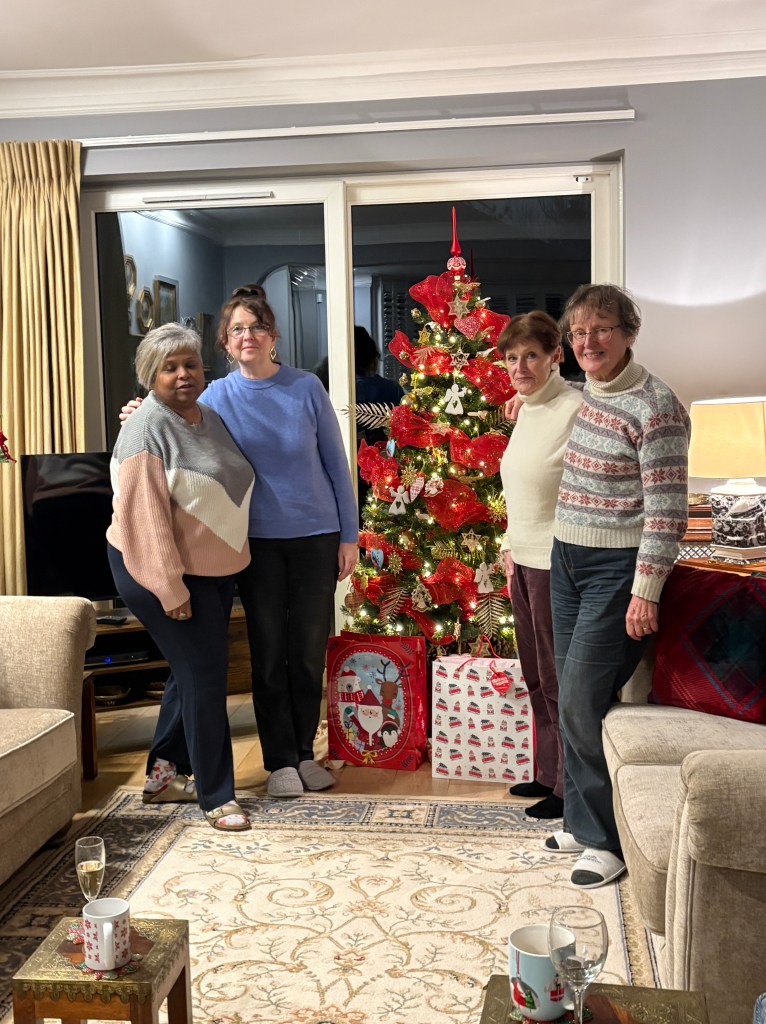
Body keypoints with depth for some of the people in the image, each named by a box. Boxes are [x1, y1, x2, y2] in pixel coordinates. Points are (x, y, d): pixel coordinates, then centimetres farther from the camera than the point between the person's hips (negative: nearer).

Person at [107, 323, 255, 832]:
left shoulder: (211, 417, 8)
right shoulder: (147, 430, -17)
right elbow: (145, 518, -22)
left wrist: (236, 563, 17)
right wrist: (171, 589, -23)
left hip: (215, 570, 8)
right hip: (166, 573, -8)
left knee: (194, 671, 15)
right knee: (204, 677, -5)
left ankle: (164, 773, 30)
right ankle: (217, 796, 7)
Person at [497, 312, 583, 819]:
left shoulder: (575, 408, -16)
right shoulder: (528, 409, 12)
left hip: (557, 563, -9)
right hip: (525, 559, 9)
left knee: (559, 680, 1)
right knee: (536, 676, 17)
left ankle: (570, 788, 15)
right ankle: (550, 773, 31)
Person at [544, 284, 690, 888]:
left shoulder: (655, 407, -17)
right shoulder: (588, 393, 9)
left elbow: (667, 509, -18)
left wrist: (646, 592, -19)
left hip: (617, 570, -8)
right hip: (567, 561, 8)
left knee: (583, 703, -6)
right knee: (572, 699, 13)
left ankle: (608, 840, 11)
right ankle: (583, 821, 28)